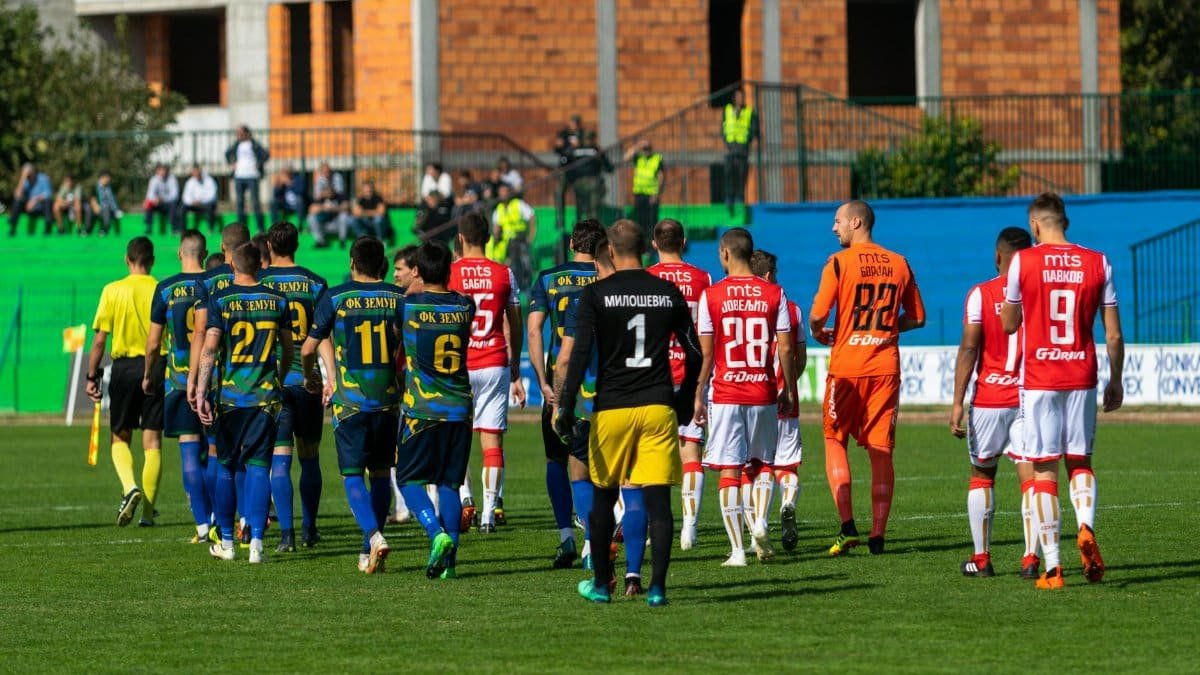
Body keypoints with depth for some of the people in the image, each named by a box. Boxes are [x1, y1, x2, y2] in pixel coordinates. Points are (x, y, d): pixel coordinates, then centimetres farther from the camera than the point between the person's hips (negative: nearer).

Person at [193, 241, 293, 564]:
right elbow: (288, 350, 13)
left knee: (225, 466, 12)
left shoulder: (220, 299, -5)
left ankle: (226, 542, 17)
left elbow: (210, 349, -11)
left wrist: (201, 393, -11)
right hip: (266, 395, 1)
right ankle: (256, 542, -11)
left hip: (229, 395, -1)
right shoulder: (277, 300, 4)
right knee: (258, 466, 1)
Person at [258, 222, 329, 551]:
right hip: (307, 379, 2)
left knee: (279, 459, -3)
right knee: (309, 456, 14)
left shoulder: (256, 282, -2)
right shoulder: (315, 283, 2)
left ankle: (286, 534, -12)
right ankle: (308, 529, 20)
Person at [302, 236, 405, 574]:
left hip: (349, 399, -2)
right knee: (381, 474, 13)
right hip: (388, 397, 2)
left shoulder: (334, 298, -3)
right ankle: (368, 553, 15)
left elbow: (310, 347, 3)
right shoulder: (399, 298, 2)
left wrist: (311, 377, 23)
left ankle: (374, 536, -23)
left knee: (353, 475, 0)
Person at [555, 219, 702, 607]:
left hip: (612, 408, -1)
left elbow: (581, 353, -11)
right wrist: (685, 399, 24)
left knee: (604, 498, 13)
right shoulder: (670, 294, 6)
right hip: (659, 407, 2)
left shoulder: (596, 294, -4)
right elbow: (694, 354, 11)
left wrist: (566, 406, -7)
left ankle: (600, 583, 21)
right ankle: (657, 587, -6)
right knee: (658, 499, 0)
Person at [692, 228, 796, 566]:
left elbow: (705, 352, -3)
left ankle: (737, 549, -3)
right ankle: (760, 521, -5)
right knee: (762, 463, 19)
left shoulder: (711, 295, -4)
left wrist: (698, 395, 5)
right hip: (764, 393, 2)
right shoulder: (774, 294, 0)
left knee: (729, 471, 1)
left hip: (726, 395, -2)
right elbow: (785, 349, 1)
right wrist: (789, 389, 12)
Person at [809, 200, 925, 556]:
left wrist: (819, 334, 9)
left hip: (846, 365, -3)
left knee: (835, 440, 8)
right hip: (886, 365, 3)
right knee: (881, 450, 5)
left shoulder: (840, 263, -6)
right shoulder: (899, 264, 8)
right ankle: (878, 534, 4)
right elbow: (917, 317, 12)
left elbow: (817, 315, -12)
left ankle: (847, 525, -7)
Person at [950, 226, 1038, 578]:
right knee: (1029, 475, -1)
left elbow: (969, 349, -10)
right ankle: (1031, 557, -12)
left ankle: (981, 558, 15)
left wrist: (957, 403, -8)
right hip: (1031, 399, 1)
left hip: (989, 400, -1)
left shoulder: (981, 294, -5)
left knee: (981, 475, 13)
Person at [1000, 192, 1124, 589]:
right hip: (1082, 377, 2)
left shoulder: (1023, 262, -4)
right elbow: (1114, 335, 4)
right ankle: (1086, 527, -12)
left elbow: (1009, 324, 7)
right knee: (1080, 461, 17)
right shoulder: (1097, 263, 2)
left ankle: (1051, 568, -4)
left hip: (1038, 378, -2)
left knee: (1044, 468, 2)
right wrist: (1116, 380, 15)